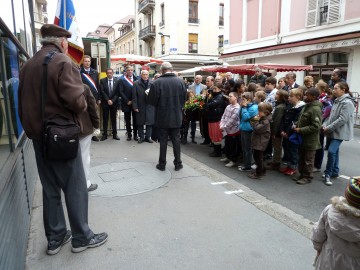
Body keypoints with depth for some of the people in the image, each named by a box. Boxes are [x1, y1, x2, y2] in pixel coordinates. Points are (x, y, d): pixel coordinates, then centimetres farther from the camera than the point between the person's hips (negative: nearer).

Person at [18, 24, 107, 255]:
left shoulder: (28, 65, 11)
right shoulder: (63, 62, -12)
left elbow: (24, 103, 13)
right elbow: (76, 100, -24)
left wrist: (30, 127, 19)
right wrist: (83, 106, -3)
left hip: (37, 134, 7)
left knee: (50, 188, 14)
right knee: (75, 187, 4)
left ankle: (55, 238, 25)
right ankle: (81, 237, 16)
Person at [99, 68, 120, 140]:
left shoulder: (117, 80, 1)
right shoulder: (102, 80, 2)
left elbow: (117, 92, -3)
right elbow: (102, 92, -4)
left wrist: (112, 100, -11)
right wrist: (108, 100, -13)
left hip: (114, 102, 0)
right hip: (105, 102, 0)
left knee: (114, 119, 6)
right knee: (105, 119, 3)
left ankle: (115, 134, 12)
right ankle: (104, 134, 8)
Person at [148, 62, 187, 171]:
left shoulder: (156, 83, -14)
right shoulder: (180, 82, -5)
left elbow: (152, 101, -10)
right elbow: (184, 99, 1)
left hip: (162, 117, -2)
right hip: (177, 117, 2)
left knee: (163, 141, 9)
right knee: (176, 140, 12)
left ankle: (162, 164, 17)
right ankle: (178, 163, 19)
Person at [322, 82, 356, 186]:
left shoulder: (347, 103, -16)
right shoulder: (337, 101, 12)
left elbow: (342, 119, -22)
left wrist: (328, 128, -19)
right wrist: (324, 125, -1)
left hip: (340, 132, -9)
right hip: (333, 131, 9)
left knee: (331, 151, -18)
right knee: (334, 151, 15)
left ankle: (328, 174, -6)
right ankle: (334, 171, 28)